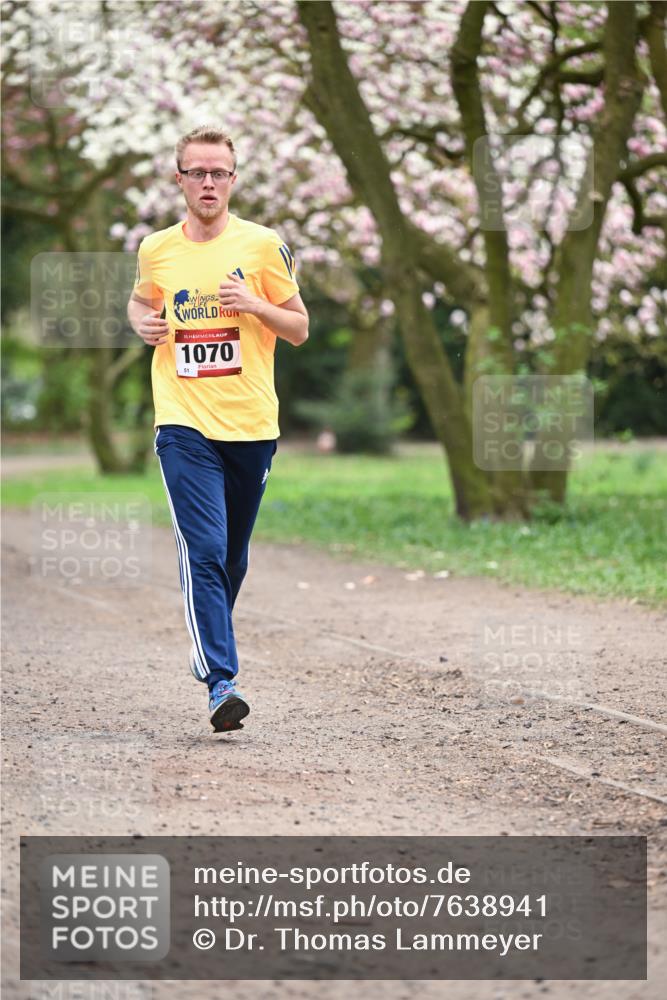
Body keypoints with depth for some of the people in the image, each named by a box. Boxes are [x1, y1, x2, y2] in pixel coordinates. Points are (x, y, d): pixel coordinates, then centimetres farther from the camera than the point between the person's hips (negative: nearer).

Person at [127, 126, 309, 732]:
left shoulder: (264, 245, 0)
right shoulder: (156, 250, 5)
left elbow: (299, 329, 5)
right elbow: (141, 301, 26)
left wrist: (255, 305, -14)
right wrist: (143, 323, 2)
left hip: (252, 424, 1)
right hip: (184, 425, -1)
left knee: (232, 557, 12)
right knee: (204, 551, -15)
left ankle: (212, 643, 37)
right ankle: (220, 680, -19)